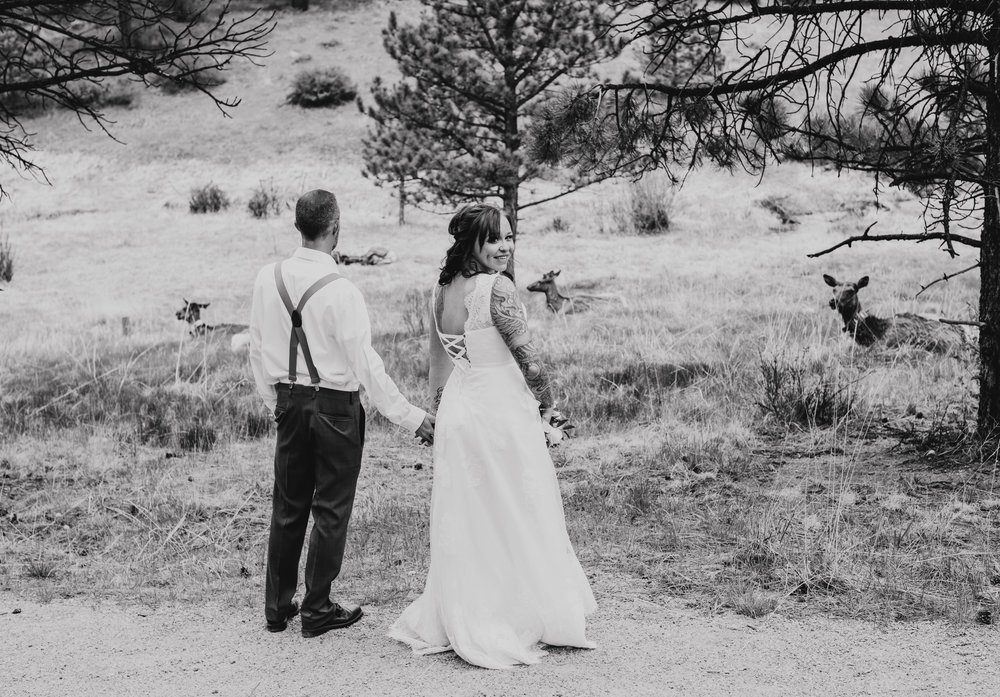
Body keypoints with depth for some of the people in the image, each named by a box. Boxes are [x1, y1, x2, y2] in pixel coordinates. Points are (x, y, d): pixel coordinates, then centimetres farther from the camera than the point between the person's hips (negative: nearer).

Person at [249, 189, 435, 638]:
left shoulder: (268, 279, -2)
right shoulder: (340, 292, -19)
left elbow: (257, 351, 7)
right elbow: (366, 366, -17)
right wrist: (411, 418, -10)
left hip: (289, 403, 5)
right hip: (335, 407, -5)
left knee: (287, 507, 15)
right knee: (331, 511, 7)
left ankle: (277, 607, 24)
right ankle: (317, 610, 14)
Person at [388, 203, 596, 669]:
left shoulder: (441, 290, 6)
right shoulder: (496, 287, -17)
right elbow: (530, 362, -17)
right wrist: (546, 403, 1)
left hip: (455, 413, 7)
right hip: (502, 410, -7)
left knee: (463, 522, 15)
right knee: (516, 521, 7)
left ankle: (454, 622, 23)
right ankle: (520, 618, 17)